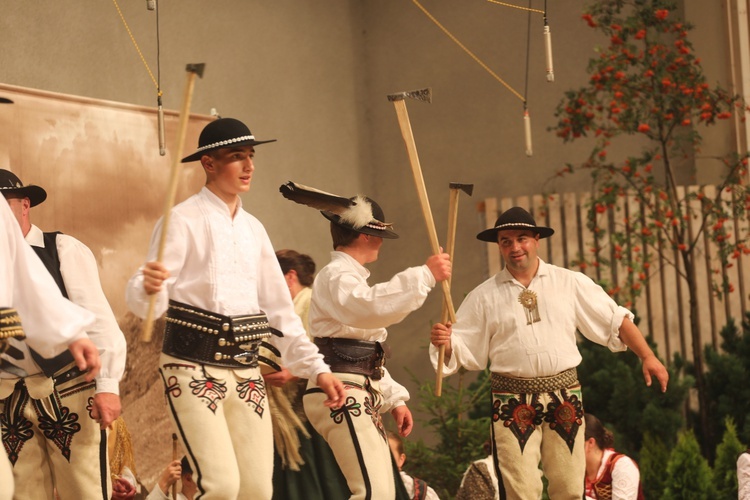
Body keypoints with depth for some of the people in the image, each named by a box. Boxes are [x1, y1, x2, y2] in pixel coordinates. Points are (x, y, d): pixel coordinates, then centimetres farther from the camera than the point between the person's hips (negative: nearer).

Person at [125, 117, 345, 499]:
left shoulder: (252, 228, 14)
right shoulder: (184, 220, -5)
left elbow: (279, 308, 18)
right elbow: (145, 301, -15)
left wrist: (316, 367, 11)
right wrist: (147, 288, -39)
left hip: (246, 371, 6)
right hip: (193, 367, -6)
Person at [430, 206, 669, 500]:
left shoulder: (571, 283, 5)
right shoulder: (484, 296, 4)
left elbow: (616, 321, 8)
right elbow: (464, 350, 4)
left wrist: (647, 356, 0)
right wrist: (444, 342, -17)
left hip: (564, 397, 1)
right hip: (513, 402, -1)